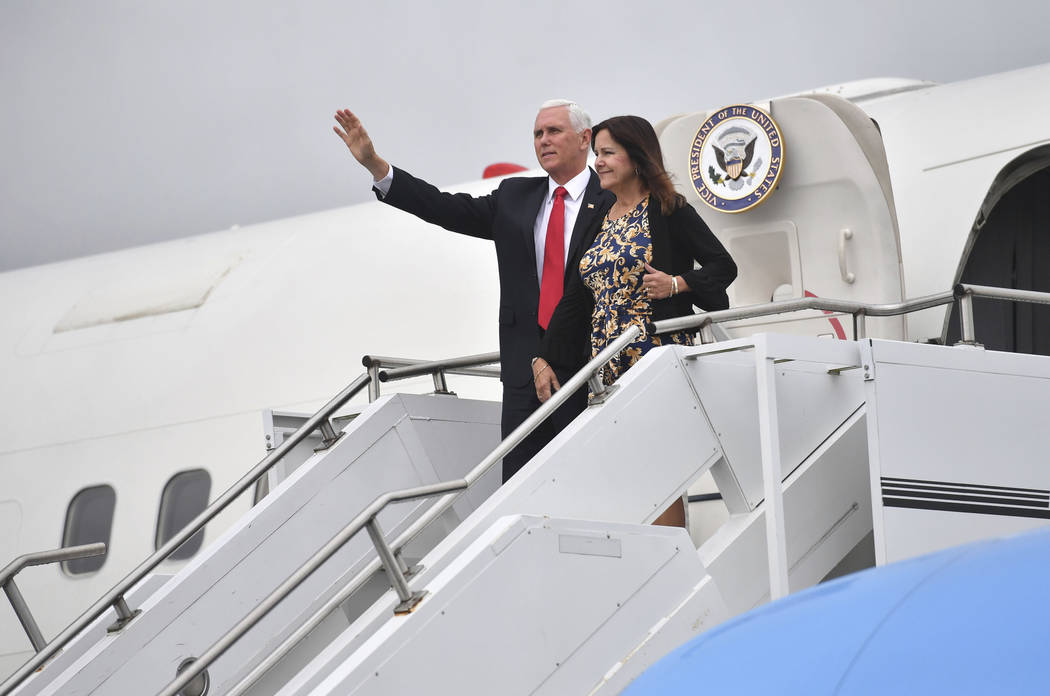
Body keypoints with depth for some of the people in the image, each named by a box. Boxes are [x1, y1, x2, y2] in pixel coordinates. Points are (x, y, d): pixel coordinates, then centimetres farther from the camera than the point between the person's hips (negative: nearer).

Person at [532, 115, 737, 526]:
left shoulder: (667, 210, 0)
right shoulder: (598, 221, 18)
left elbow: (723, 265, -2)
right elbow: (575, 298, 18)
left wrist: (677, 284, -18)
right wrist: (544, 358, 12)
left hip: (658, 357, -6)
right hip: (607, 368, 6)